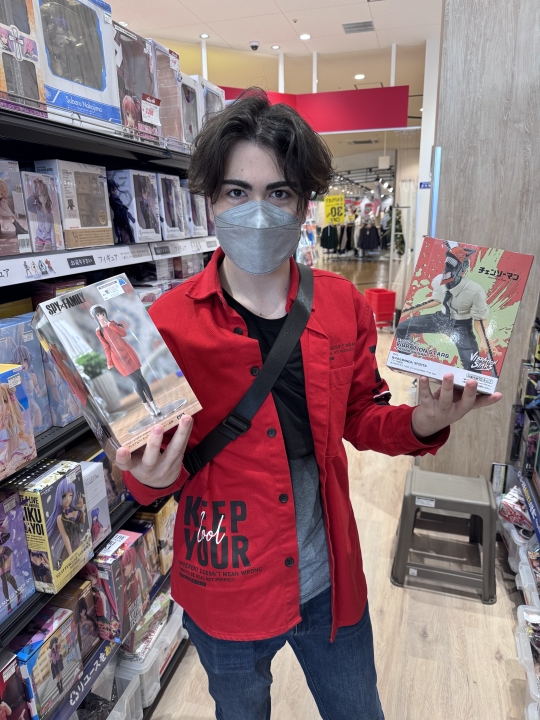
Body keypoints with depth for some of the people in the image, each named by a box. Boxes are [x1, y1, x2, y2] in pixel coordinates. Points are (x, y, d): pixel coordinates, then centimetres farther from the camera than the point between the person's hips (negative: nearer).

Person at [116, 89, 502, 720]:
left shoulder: (343, 306, -9)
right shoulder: (169, 323, -18)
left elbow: (360, 419, 2)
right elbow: (151, 470, -8)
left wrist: (422, 423, -18)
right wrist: (151, 476, -31)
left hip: (330, 585, 3)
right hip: (225, 595, -1)